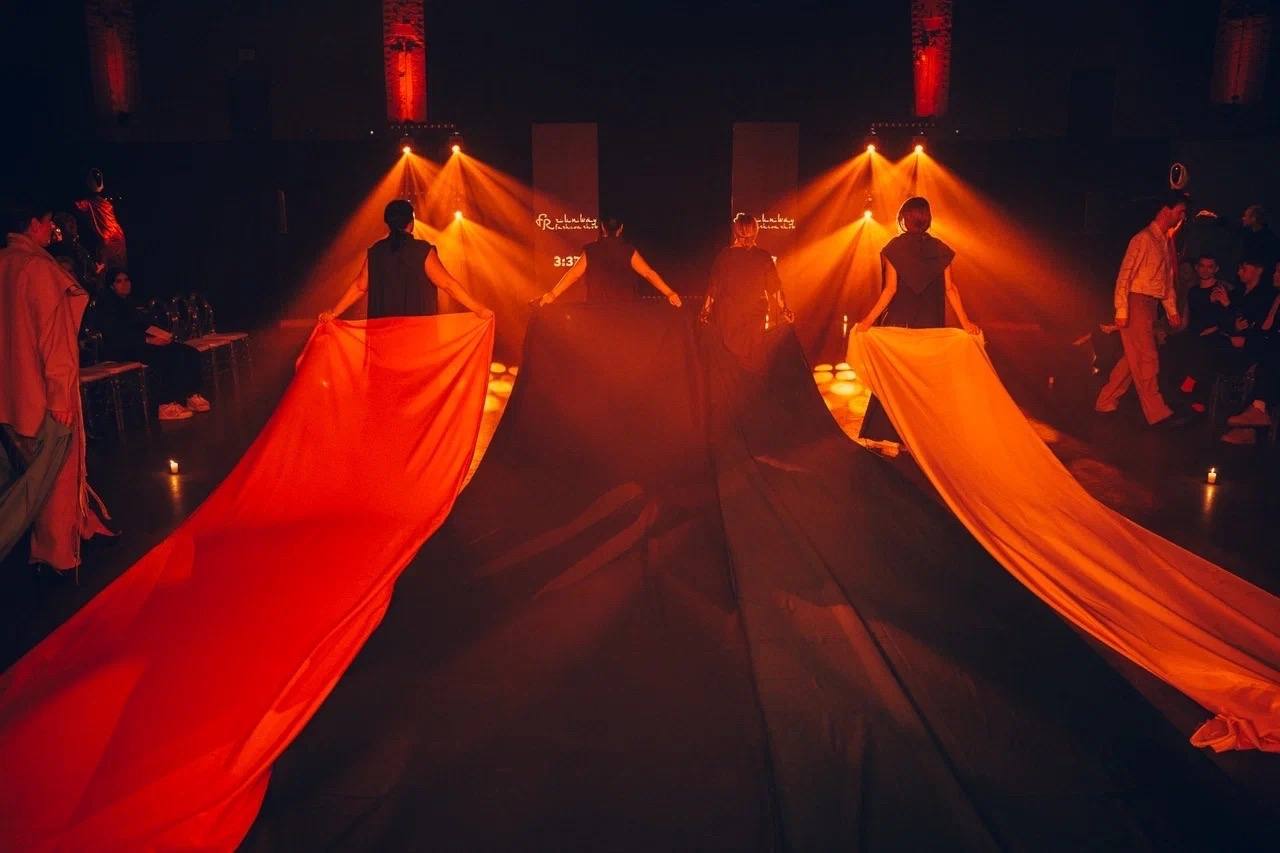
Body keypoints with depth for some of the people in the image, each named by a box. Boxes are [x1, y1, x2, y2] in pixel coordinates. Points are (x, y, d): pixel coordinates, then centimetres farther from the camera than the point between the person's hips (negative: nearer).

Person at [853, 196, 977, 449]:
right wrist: (965, 322, 3)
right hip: (931, 325, 2)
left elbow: (890, 289, -11)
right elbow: (950, 289, -1)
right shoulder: (940, 250, 2)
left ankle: (888, 439, 4)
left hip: (899, 323, -2)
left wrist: (869, 319, -11)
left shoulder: (894, 248, -5)